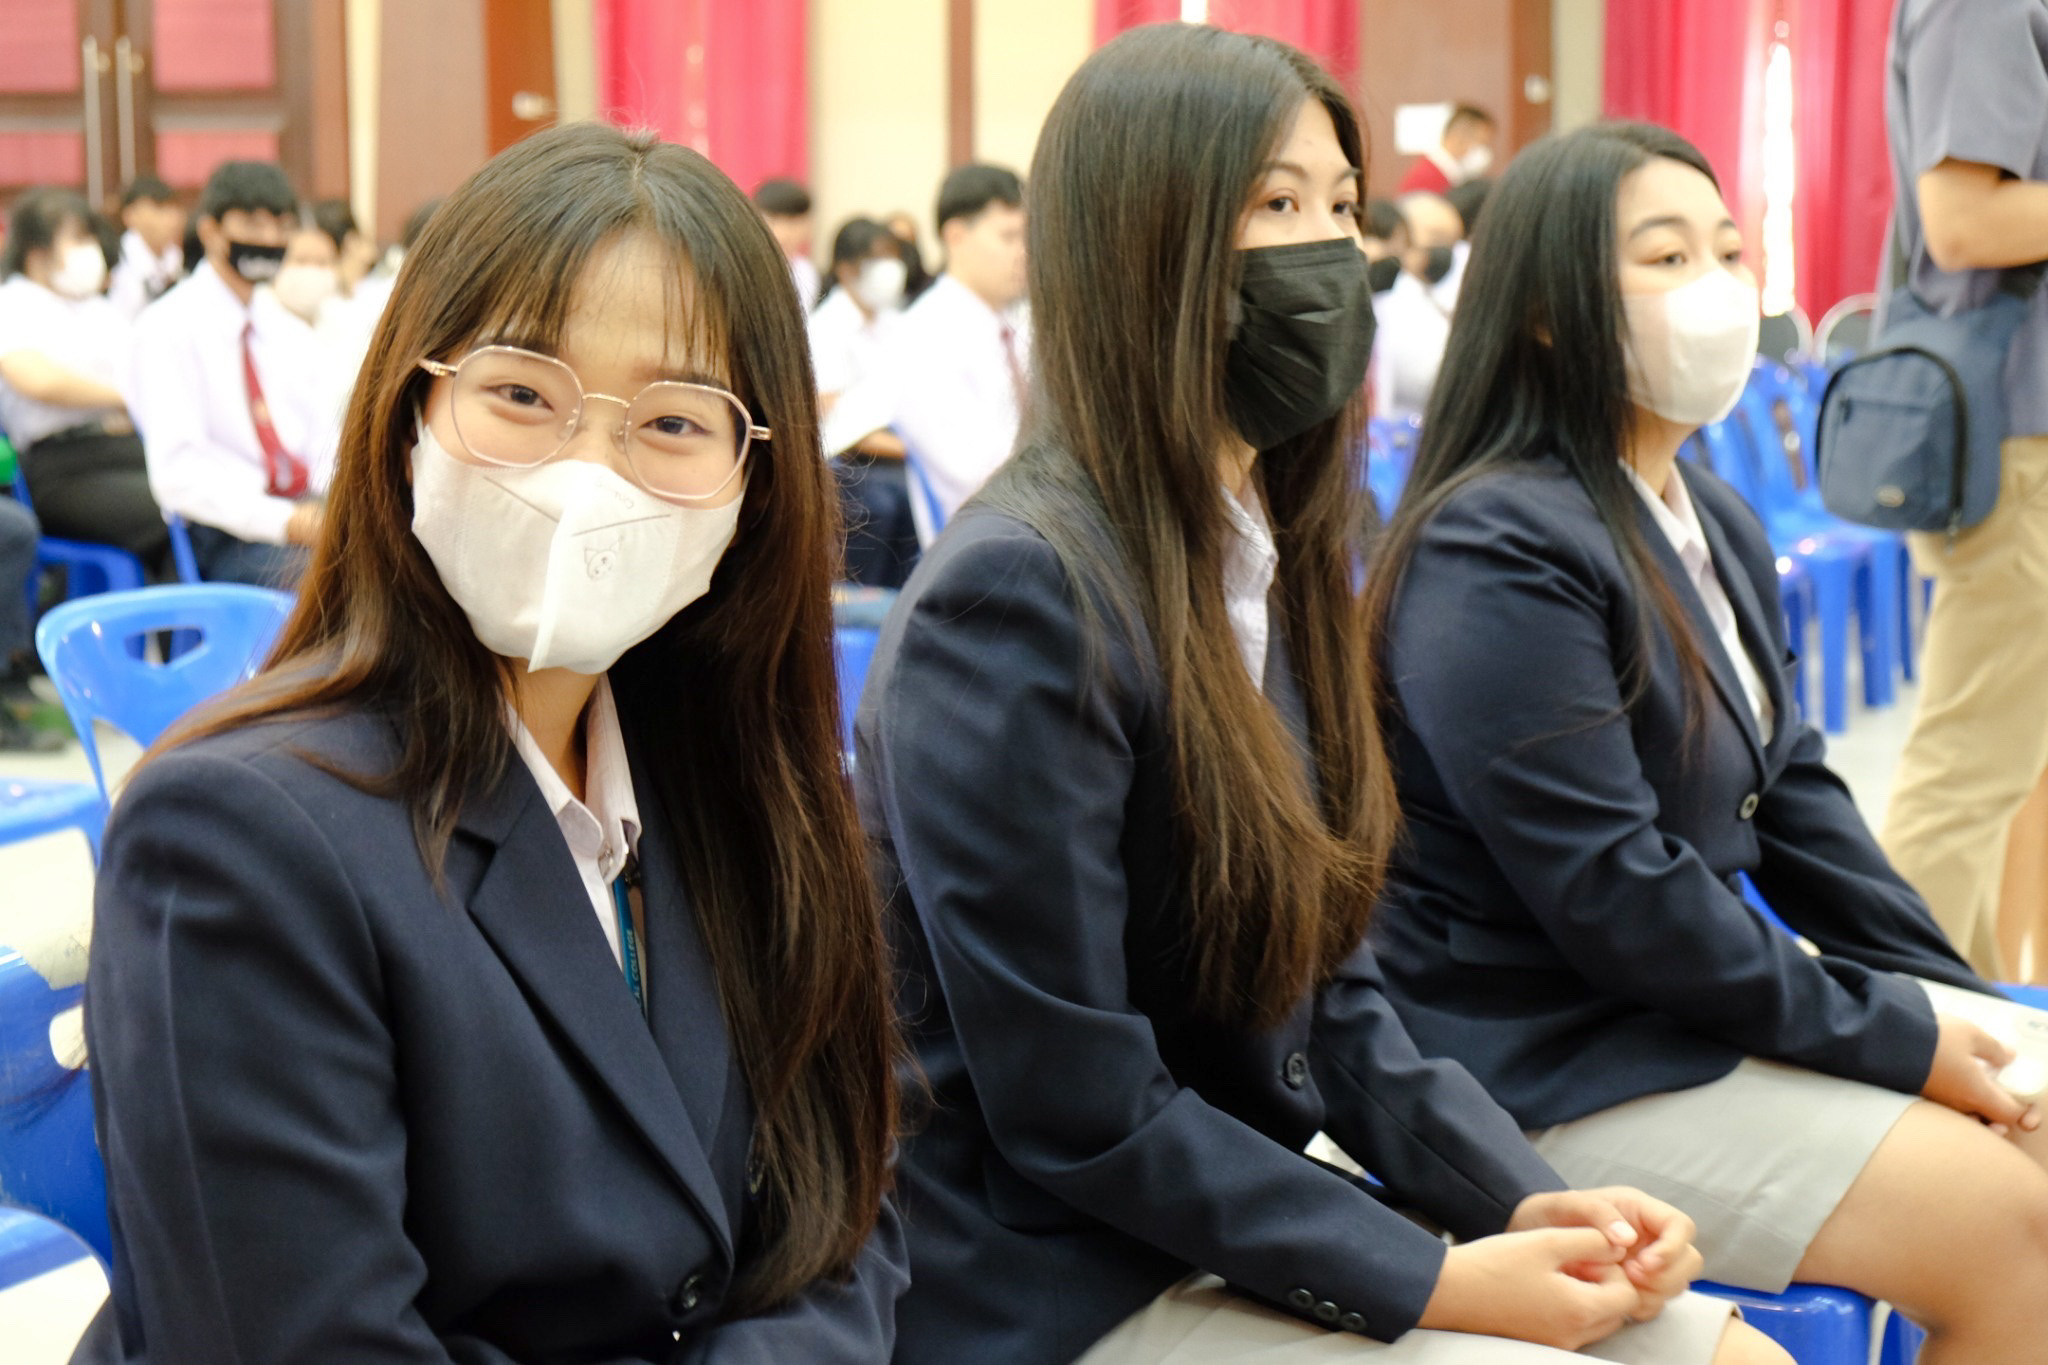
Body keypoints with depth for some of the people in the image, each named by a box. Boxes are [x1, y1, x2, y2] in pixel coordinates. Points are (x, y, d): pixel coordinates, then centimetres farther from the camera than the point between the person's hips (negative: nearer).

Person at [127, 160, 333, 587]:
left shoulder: (291, 335, 22)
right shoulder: (169, 327, -1)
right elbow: (179, 472, -12)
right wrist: (284, 521, -24)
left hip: (303, 512, 7)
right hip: (224, 533, -7)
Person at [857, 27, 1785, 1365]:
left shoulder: (1274, 559, 7)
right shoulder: (1021, 595, -20)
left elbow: (1331, 984, 10)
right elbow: (1077, 1113, -20)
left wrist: (1522, 1197, -4)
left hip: (1257, 1213, 8)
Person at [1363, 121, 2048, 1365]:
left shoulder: (1719, 525, 9)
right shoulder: (1499, 558, -20)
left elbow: (1793, 786, 13)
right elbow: (1609, 892, -22)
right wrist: (1891, 1040, -16)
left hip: (1711, 988, 9)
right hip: (1552, 1063, -9)